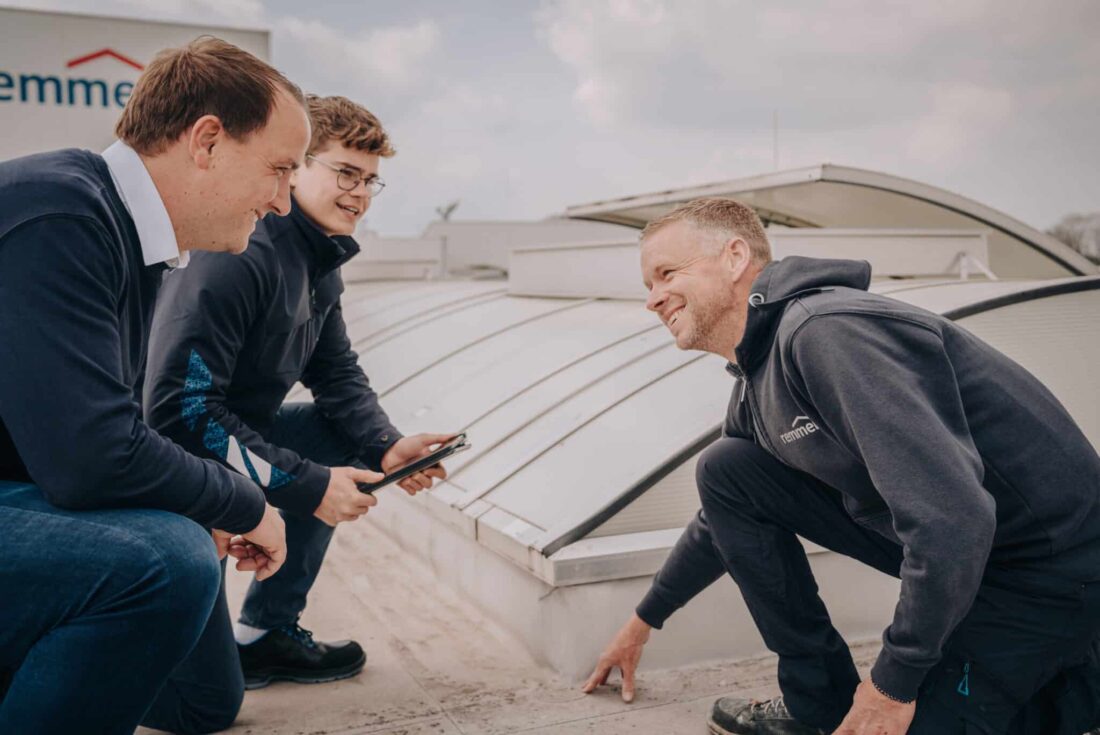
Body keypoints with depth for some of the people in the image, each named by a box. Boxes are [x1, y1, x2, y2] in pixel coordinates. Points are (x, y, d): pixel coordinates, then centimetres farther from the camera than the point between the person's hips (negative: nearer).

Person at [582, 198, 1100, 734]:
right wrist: (643, 621, 29)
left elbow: (954, 519, -34)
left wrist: (894, 684, -21)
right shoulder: (755, 389, 5)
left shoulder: (826, 331, -26)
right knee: (724, 470, -1)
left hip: (1049, 566, -8)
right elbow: (726, 516, 23)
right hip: (943, 547, 9)